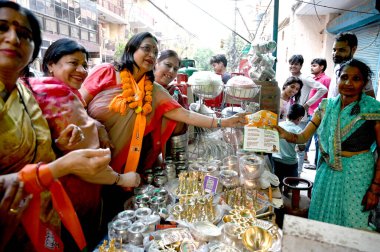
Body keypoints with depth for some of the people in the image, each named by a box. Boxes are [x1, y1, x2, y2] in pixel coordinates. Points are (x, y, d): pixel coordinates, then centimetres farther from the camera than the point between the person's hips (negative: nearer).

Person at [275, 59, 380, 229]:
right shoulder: (327, 106, 1)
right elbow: (303, 137, -2)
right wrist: (285, 134, -24)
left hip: (357, 174, -3)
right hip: (327, 171, 4)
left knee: (352, 225, 10)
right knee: (321, 219, 17)